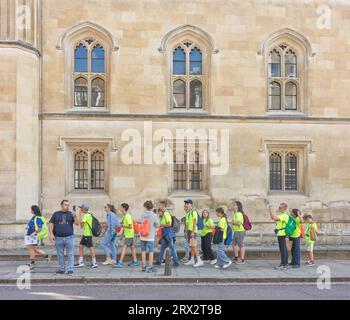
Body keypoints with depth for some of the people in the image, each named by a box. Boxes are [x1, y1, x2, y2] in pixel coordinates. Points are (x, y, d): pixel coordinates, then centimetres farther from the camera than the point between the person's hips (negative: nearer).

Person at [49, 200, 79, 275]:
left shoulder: (71, 214, 6)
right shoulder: (56, 214, 9)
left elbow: (77, 223, -1)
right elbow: (51, 224, 8)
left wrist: (75, 217, -19)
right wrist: (51, 234, -2)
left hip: (69, 237, -1)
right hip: (58, 238, 1)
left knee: (70, 254, -2)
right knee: (60, 255, 10)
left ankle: (70, 270, 1)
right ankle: (62, 269, 21)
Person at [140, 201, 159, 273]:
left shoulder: (142, 215, -1)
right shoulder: (154, 215, -13)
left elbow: (142, 223, 8)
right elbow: (157, 225, -5)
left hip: (143, 236, 4)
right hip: (150, 236, -4)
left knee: (143, 251, 15)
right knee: (151, 252, 3)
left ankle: (144, 266, 22)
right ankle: (150, 267, 2)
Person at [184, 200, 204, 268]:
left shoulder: (194, 211, -12)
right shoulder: (188, 212, 17)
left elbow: (195, 222, -17)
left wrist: (193, 232, -22)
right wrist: (187, 231, 16)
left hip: (192, 231, -9)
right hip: (189, 230, 9)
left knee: (193, 246, -12)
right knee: (191, 246, 11)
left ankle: (199, 261, -12)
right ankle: (192, 260, 15)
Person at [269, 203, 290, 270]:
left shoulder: (285, 215, -16)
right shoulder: (282, 215, 17)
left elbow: (275, 218, -27)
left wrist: (271, 210, -21)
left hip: (282, 234, -10)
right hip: (281, 234, 10)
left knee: (282, 249, -8)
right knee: (284, 249, 13)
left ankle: (283, 265, -5)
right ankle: (285, 264, 20)